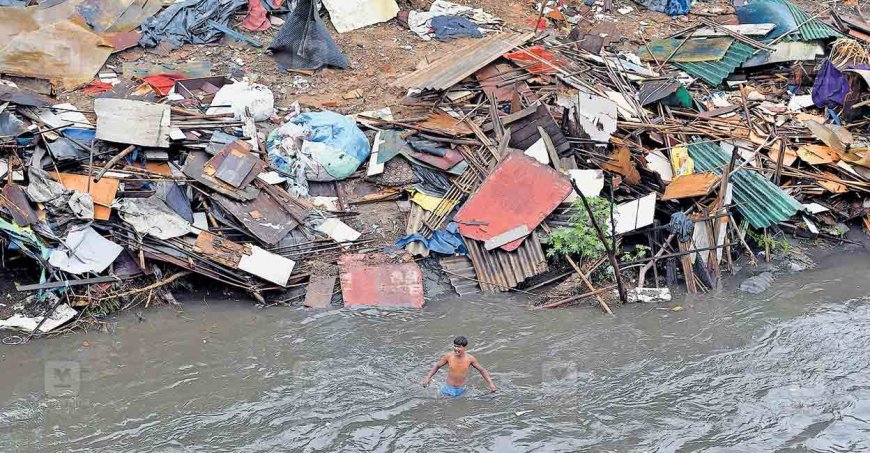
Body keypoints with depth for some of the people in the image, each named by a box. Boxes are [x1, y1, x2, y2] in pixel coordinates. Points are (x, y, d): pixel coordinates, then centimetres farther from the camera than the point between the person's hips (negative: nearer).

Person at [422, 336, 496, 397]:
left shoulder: (470, 358, -12)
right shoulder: (449, 356, -13)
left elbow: (482, 370, 0)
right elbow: (437, 366, 2)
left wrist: (490, 383, -6)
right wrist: (427, 378, -7)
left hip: (461, 390, 0)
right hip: (448, 389, 0)